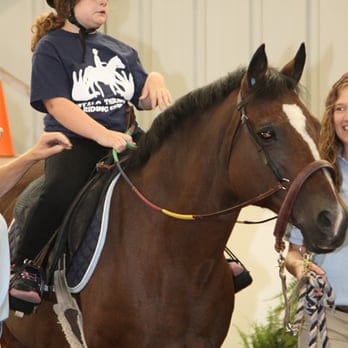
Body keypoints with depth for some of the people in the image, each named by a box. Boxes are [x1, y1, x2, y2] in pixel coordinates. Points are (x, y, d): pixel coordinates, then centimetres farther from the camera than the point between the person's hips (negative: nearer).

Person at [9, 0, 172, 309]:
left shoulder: (121, 51, 20)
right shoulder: (51, 47, 2)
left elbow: (144, 101, 20)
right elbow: (57, 103, -12)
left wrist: (155, 81, -5)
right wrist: (102, 135, -26)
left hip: (126, 137, 5)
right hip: (74, 140, -5)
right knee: (61, 191, -36)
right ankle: (25, 266, -19)